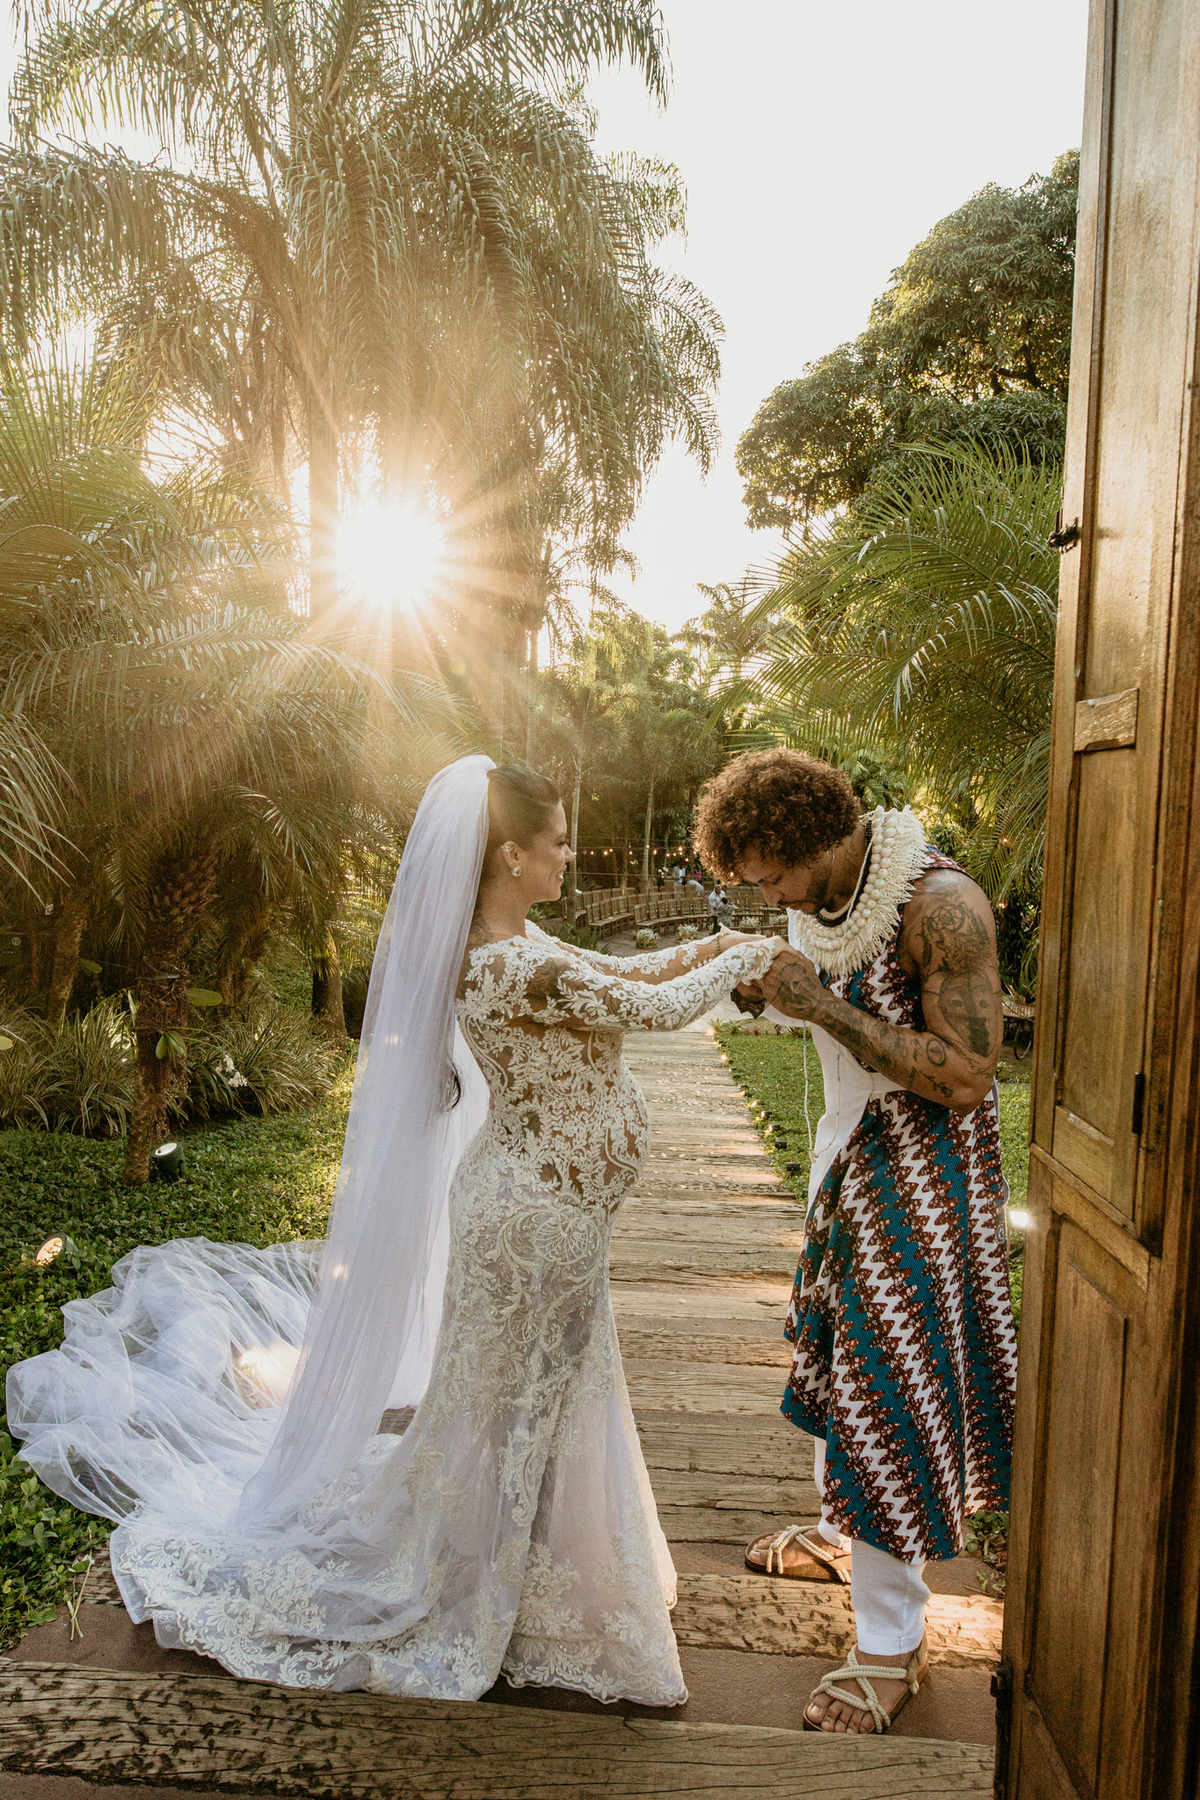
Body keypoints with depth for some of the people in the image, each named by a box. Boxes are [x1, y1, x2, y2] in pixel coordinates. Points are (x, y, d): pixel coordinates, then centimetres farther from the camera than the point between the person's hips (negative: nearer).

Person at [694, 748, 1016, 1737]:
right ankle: (846, 1532, 47)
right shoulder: (818, 893, -1)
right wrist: (771, 992, -1)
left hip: (921, 1169, -8)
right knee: (835, 1344, 22)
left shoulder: (942, 906, -26)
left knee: (889, 1379, -2)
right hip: (849, 1146, 9)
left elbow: (966, 1077, -28)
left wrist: (825, 1008, -31)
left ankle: (890, 1647, 15)